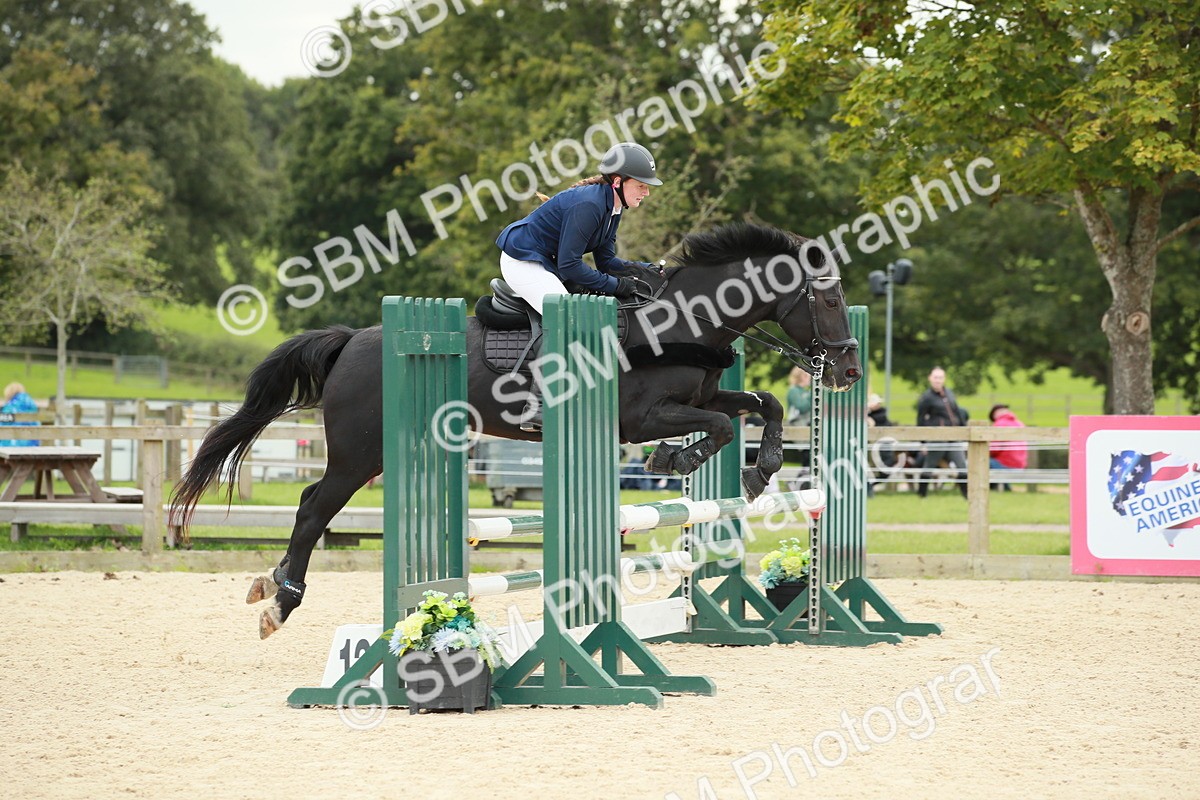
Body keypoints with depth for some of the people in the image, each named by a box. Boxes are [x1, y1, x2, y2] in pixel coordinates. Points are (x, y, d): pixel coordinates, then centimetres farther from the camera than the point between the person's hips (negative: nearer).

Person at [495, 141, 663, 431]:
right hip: (523, 262, -11)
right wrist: (615, 285, -22)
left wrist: (647, 269, -5)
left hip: (545, 263, 11)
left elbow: (606, 260, 9)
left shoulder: (612, 207, 5)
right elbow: (569, 266, -26)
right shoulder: (587, 205, -26)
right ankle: (534, 409, -23)